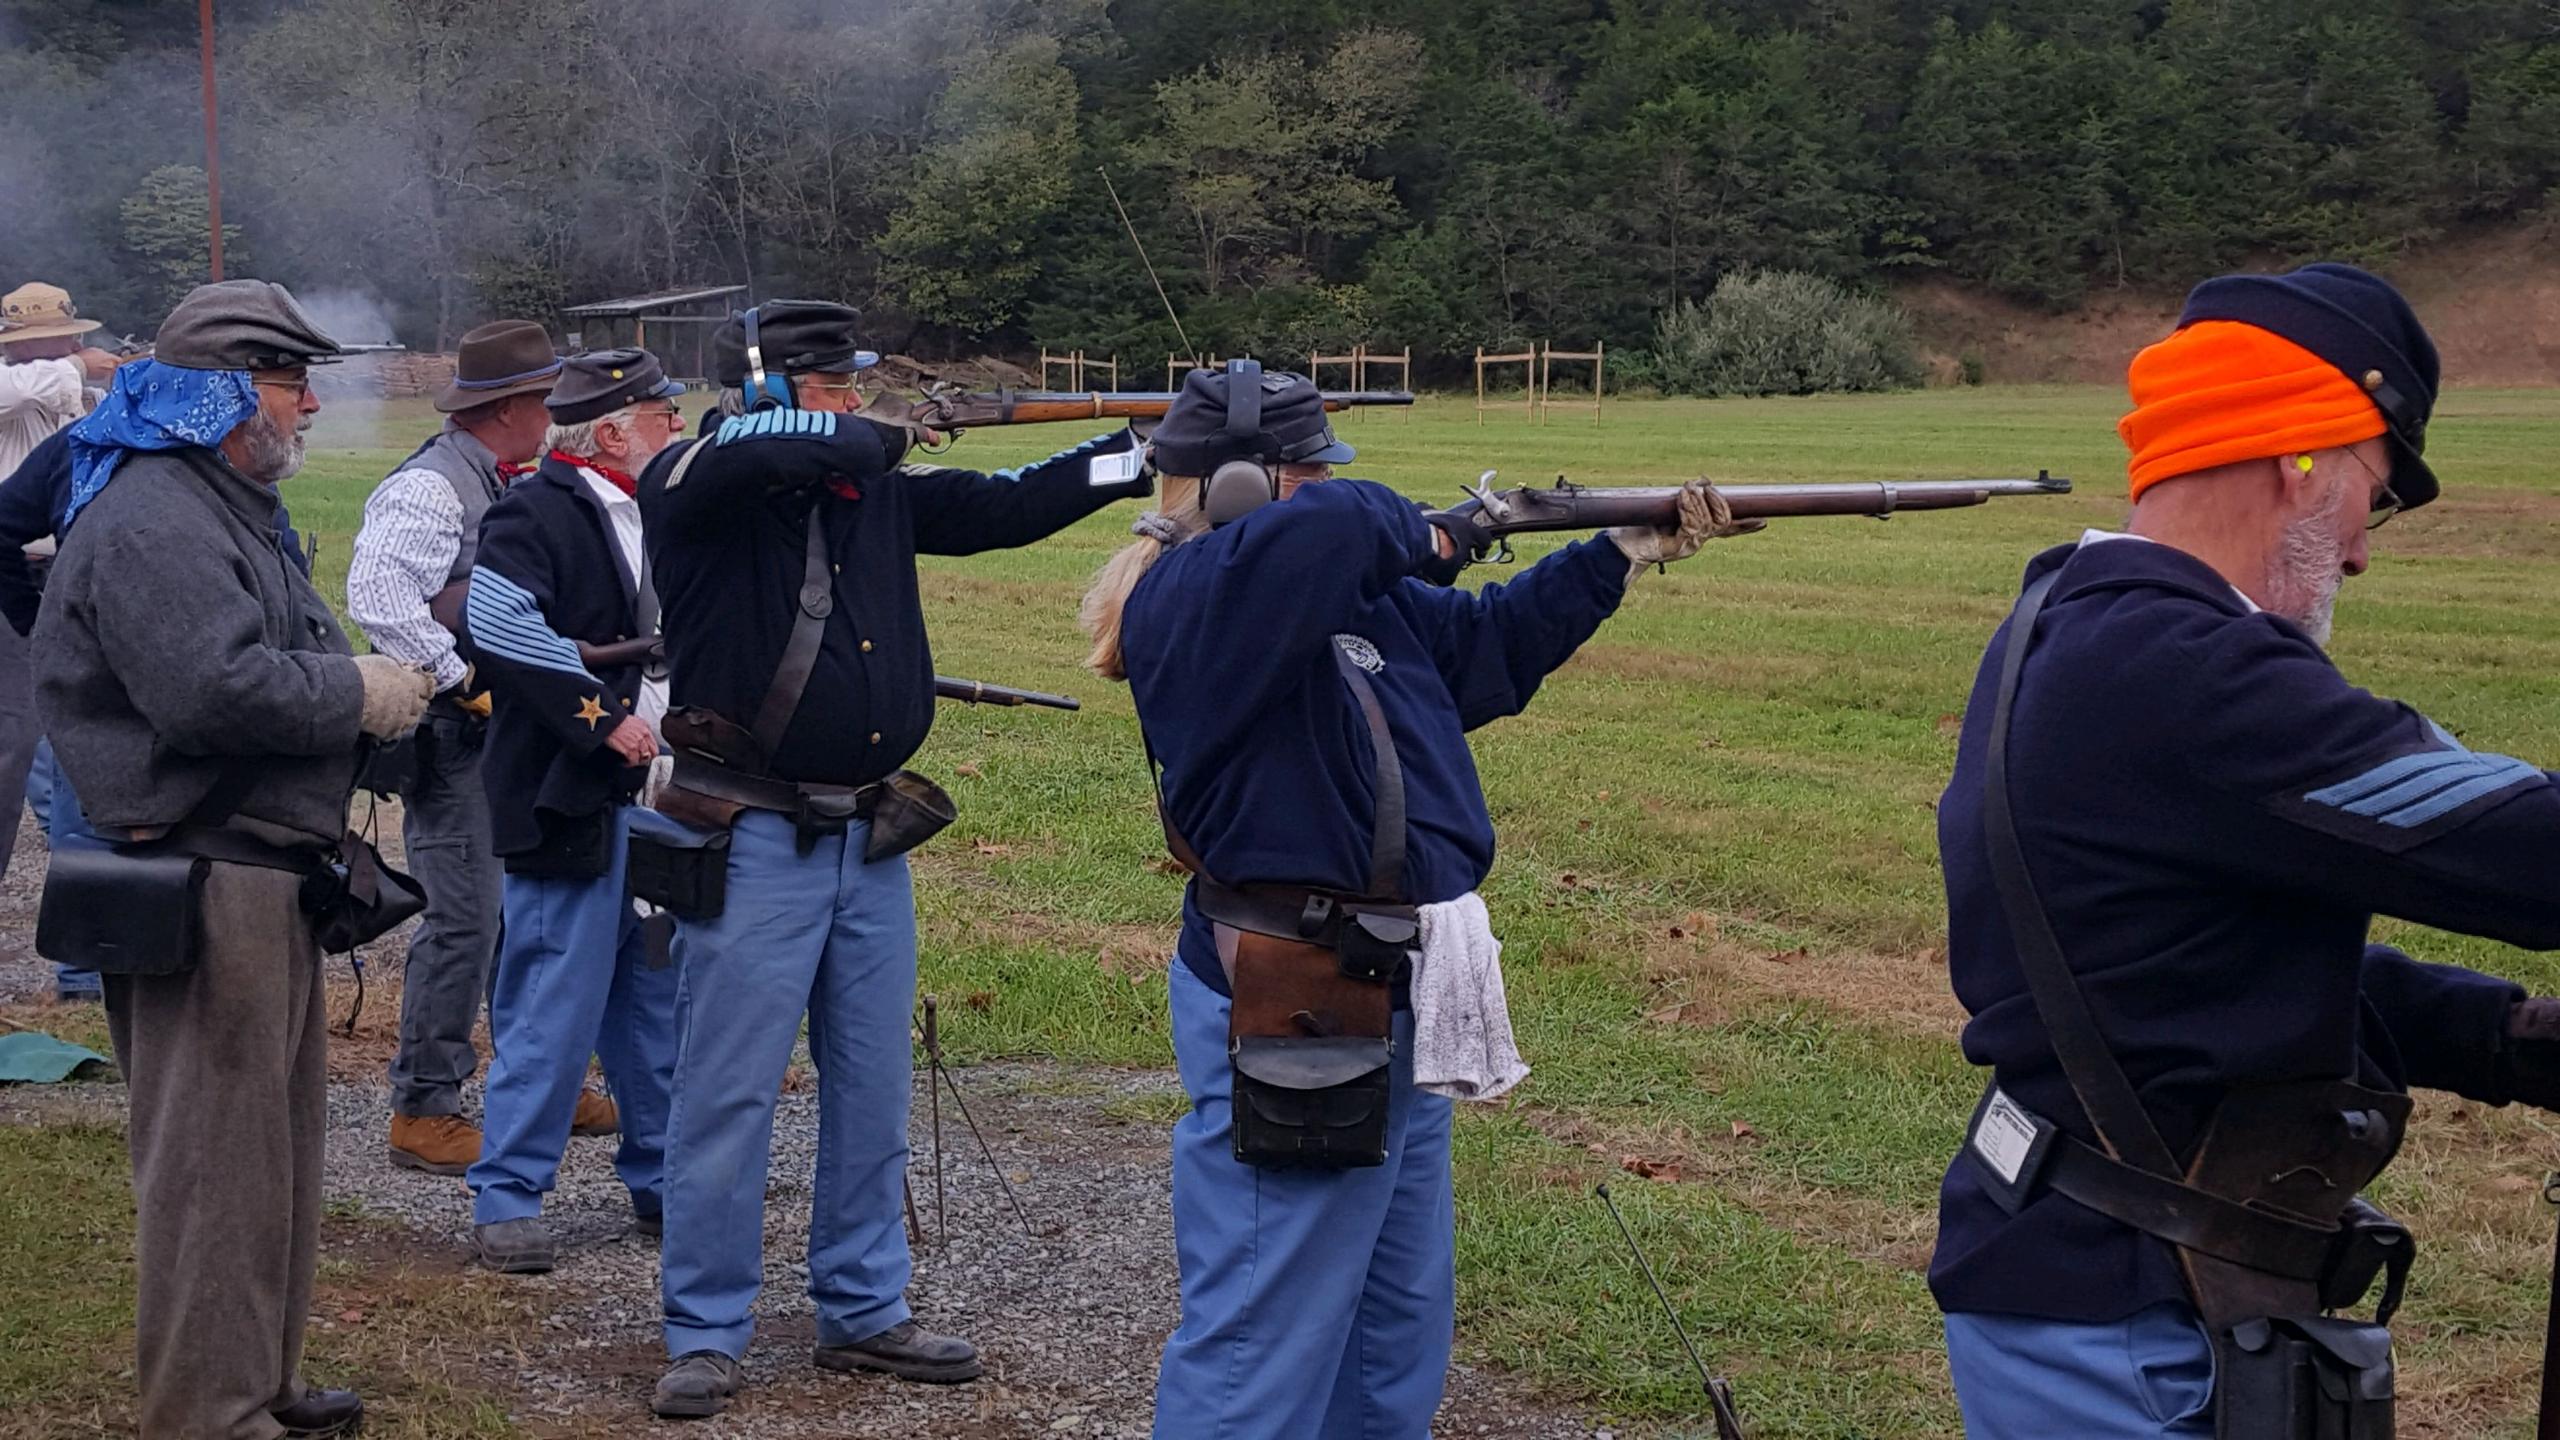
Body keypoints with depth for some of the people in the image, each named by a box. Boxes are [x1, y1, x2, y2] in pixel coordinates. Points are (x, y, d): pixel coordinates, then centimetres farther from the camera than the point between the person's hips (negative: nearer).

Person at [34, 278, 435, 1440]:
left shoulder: (228, 507, 19)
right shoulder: (151, 520, -16)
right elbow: (212, 689, -28)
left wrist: (388, 687, 10)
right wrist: (361, 692, -16)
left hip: (266, 879, 11)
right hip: (208, 892, -11)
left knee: (275, 1150, 18)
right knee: (216, 1162, -3)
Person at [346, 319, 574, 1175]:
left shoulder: (498, 486, 15)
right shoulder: (430, 488, -15)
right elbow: (377, 599, -26)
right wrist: (466, 680, -24)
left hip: (508, 734, 10)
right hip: (452, 737, -9)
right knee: (464, 922, -8)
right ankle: (423, 1110, 2)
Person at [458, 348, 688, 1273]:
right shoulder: (535, 514, -11)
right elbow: (497, 621, -27)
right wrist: (601, 714, -23)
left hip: (665, 801, 8)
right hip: (572, 805, -8)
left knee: (662, 1002, 14)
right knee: (553, 1008, -4)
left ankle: (664, 1180, 26)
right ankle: (506, 1199, 7)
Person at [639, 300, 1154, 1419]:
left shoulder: (878, 488, 8)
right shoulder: (694, 486, -9)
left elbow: (1002, 507, 11)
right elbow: (756, 446, -30)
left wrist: (1137, 455, 4)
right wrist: (875, 441, -12)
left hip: (868, 840, 6)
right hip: (755, 843, -6)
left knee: (872, 1093, 13)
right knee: (728, 1094, 0)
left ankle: (862, 1313, 27)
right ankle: (704, 1336, 13)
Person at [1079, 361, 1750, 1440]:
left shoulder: (1364, 597, 11)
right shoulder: (1186, 603, -17)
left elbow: (1491, 644, 24)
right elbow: (1331, 525, -34)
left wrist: (1631, 550, 19)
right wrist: (1426, 537, -12)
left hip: (1391, 1008, 10)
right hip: (1289, 1021, -10)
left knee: (1400, 1327, 22)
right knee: (1263, 1347, -2)